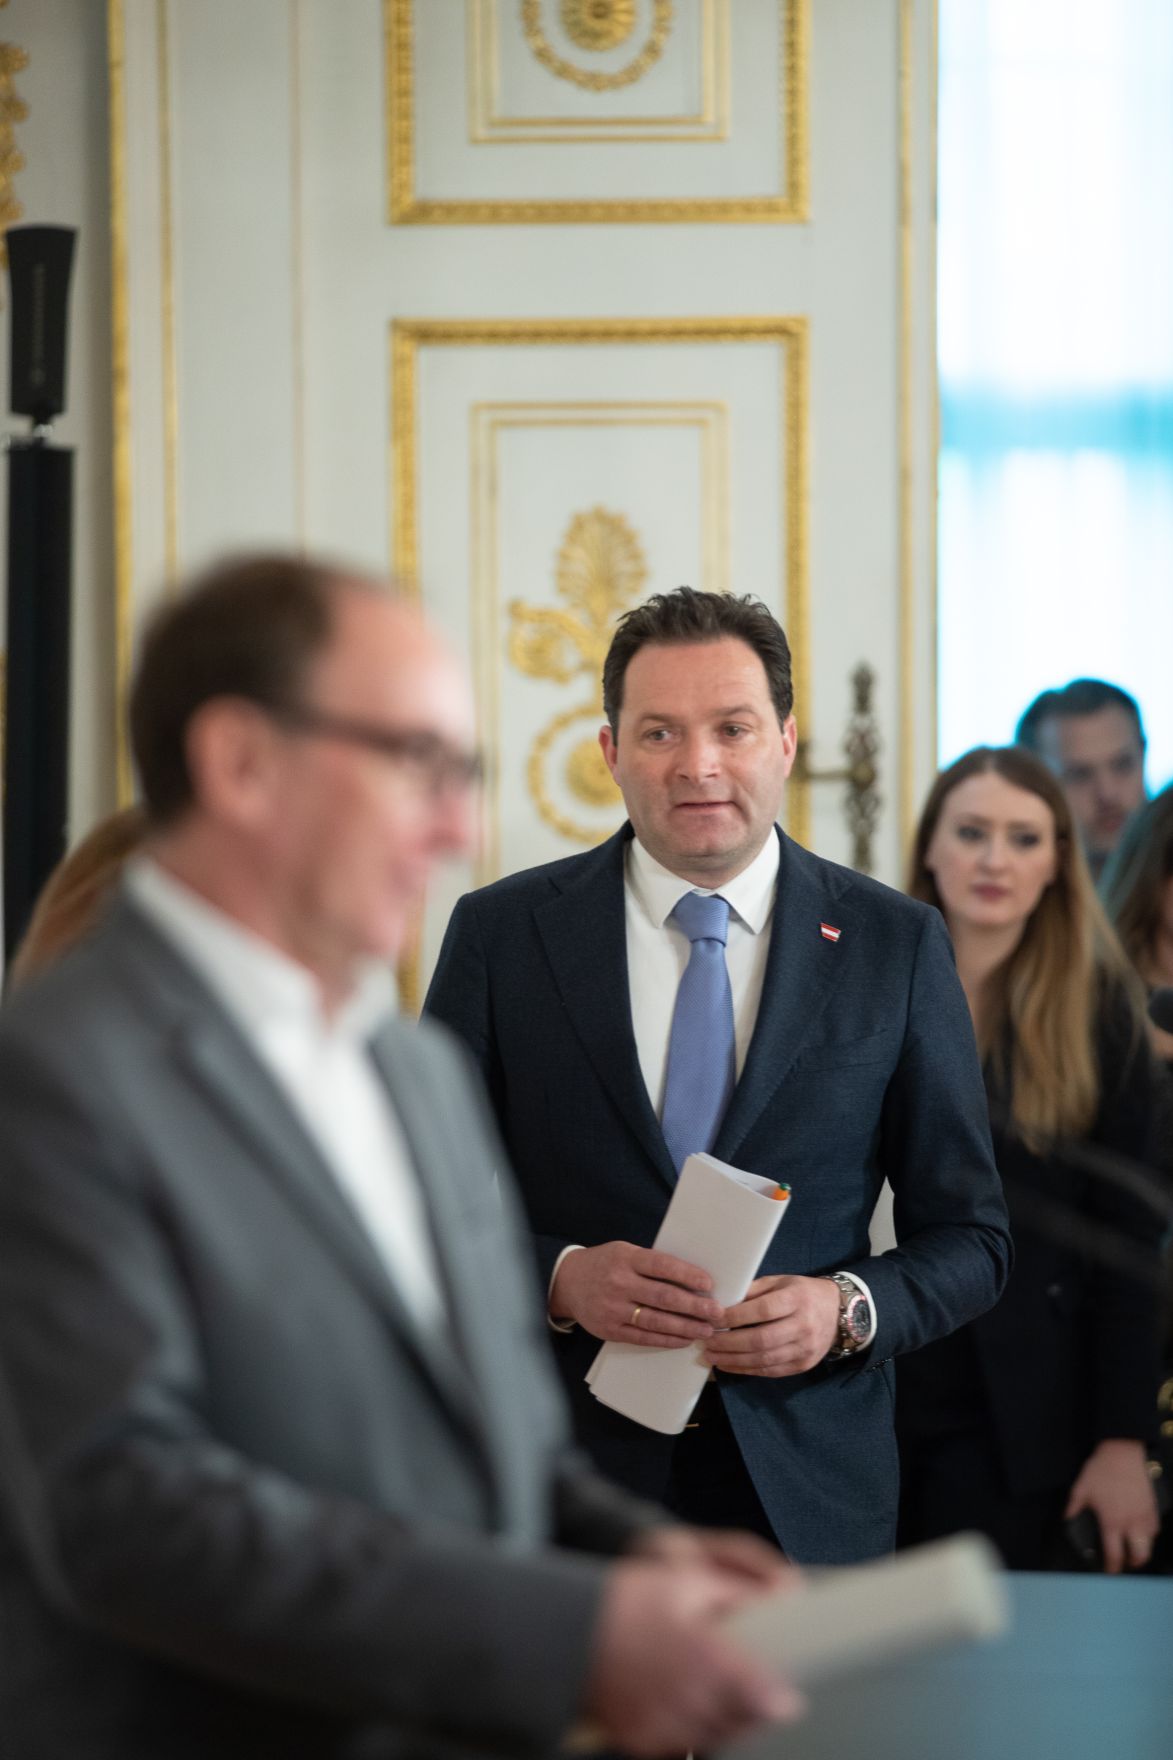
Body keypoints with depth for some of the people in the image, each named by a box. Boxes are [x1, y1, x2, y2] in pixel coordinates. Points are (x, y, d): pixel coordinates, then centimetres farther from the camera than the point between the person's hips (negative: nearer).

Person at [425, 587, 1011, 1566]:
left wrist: (847, 1309, -15)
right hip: (564, 1479, 0)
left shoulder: (896, 947, 1)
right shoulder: (502, 933, 0)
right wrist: (560, 1278, -16)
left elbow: (970, 1238, 4)